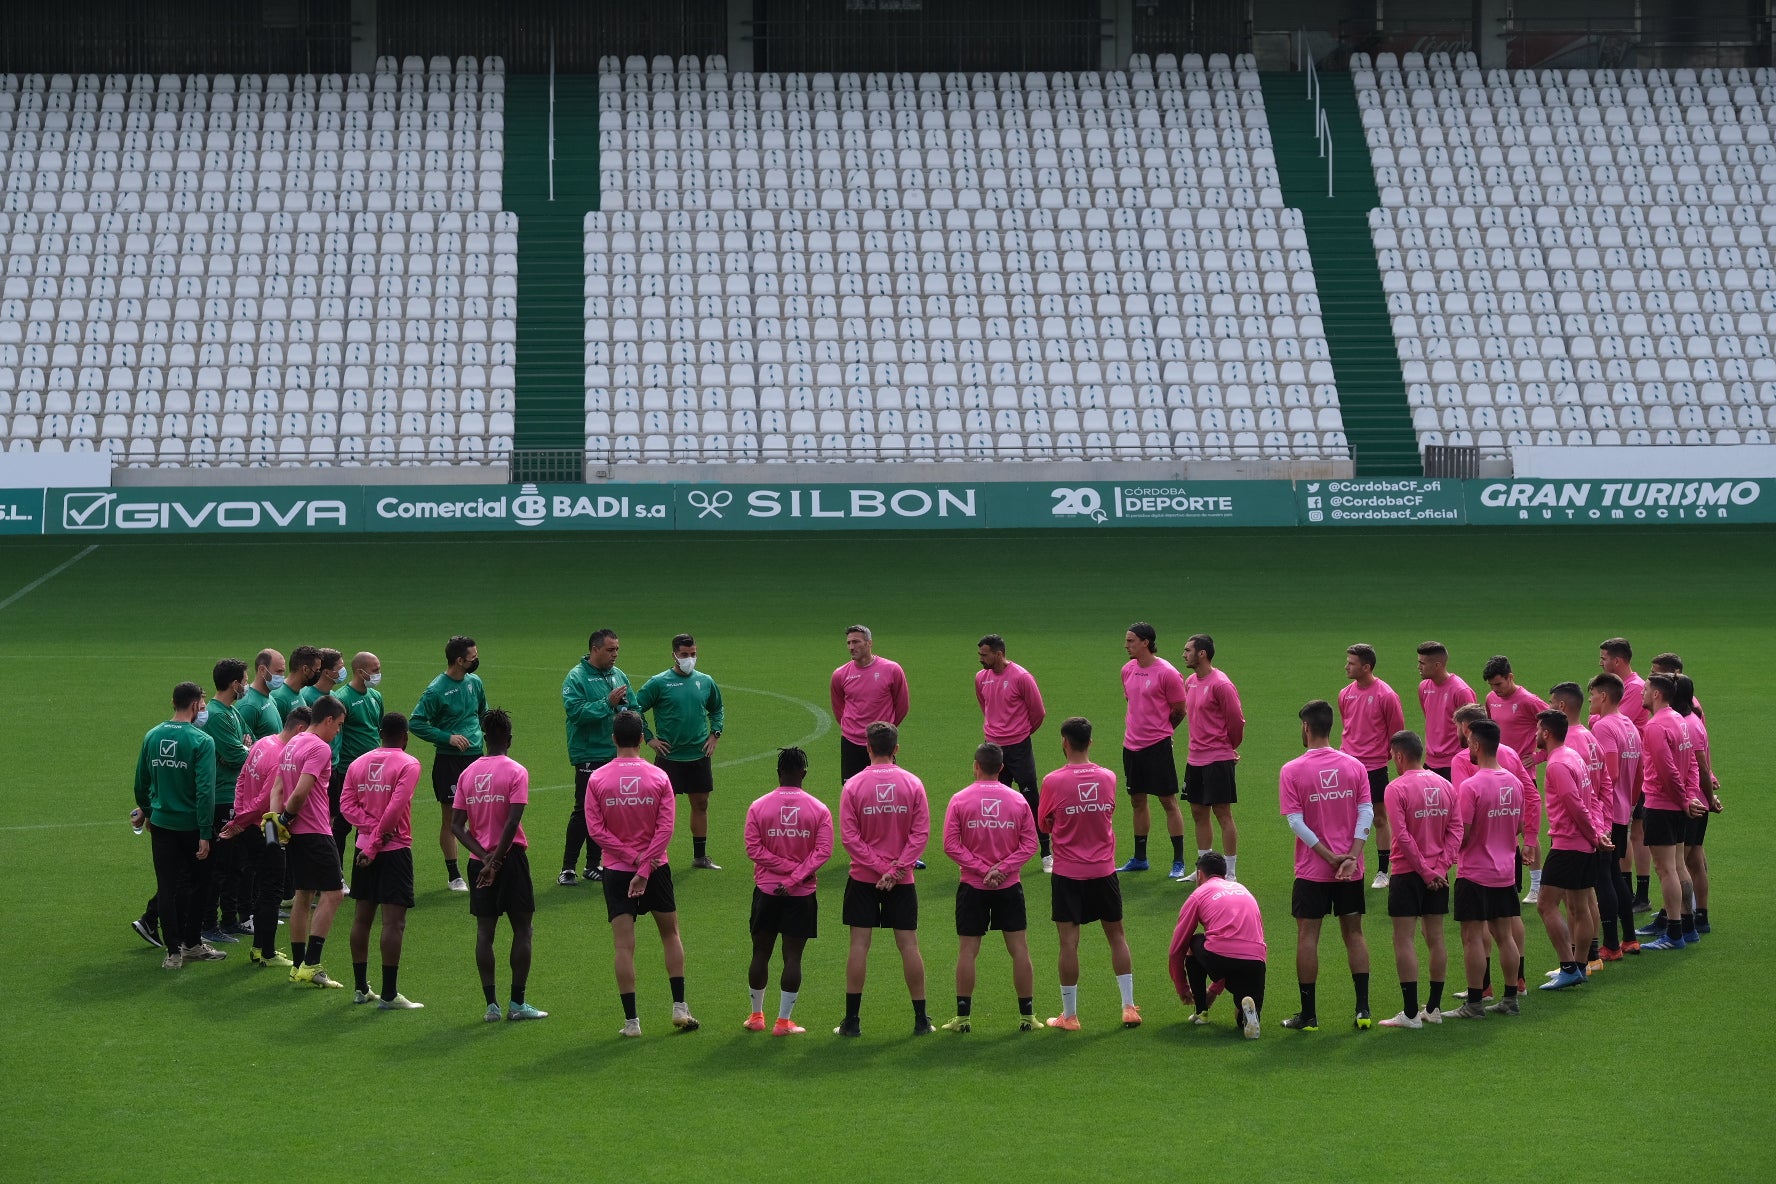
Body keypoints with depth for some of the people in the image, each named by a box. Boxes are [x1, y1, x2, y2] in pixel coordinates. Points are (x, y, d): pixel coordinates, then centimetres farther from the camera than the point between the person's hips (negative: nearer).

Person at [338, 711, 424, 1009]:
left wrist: (372, 827, -9)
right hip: (396, 849, -6)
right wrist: (376, 843, -11)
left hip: (364, 848, 6)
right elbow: (396, 807, -17)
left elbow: (346, 804, -1)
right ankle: (389, 994, -6)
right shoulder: (408, 764, -9)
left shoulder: (358, 763, 7)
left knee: (362, 918, 12)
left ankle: (361, 989, 18)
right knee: (393, 922, -4)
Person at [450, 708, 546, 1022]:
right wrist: (496, 860, -14)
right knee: (522, 929, 5)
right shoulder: (516, 772, -9)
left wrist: (483, 855, -7)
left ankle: (491, 1005, 4)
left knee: (484, 932, 6)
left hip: (479, 862, 4)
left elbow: (456, 824, 0)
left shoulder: (467, 773, 5)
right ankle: (517, 1003, 2)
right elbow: (513, 821, -18)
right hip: (511, 857, -4)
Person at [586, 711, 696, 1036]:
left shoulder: (597, 780, -6)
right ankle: (679, 1007, 14)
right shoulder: (659, 777, -6)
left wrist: (631, 856, -10)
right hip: (655, 868, 1)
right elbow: (666, 828, -11)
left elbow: (595, 829, -10)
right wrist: (644, 866, -11)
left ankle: (631, 1020, -1)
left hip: (616, 871, -1)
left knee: (624, 946, 0)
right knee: (670, 935, 17)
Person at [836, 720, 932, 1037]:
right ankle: (921, 1019, 10)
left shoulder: (853, 786, -6)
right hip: (903, 880, 1)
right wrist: (895, 869, -10)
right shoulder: (912, 784, -2)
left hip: (863, 879, -1)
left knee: (859, 945, 2)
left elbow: (849, 836, -10)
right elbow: (921, 832, -7)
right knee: (908, 945, 6)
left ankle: (852, 1019, 2)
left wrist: (879, 867, -10)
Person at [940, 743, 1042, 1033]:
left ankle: (963, 1016, 6)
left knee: (967, 951, 5)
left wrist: (981, 868, -10)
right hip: (1010, 888, 1)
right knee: (1019, 948, 6)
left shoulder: (960, 800, -5)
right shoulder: (1018, 801, 0)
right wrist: (1002, 869, -10)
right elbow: (1030, 844, -4)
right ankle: (1027, 1015, 7)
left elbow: (951, 845, -10)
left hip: (972, 887, -1)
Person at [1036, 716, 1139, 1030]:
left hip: (1068, 874, -3)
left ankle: (1069, 1015, 5)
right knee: (1116, 936, 15)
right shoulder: (1108, 777, -1)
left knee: (1069, 941, 1)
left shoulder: (1053, 781, -13)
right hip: (1104, 870, 3)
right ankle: (1129, 1007, 15)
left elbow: (1044, 825, 0)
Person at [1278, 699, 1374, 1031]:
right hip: (1351, 871, 3)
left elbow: (1296, 822, -13)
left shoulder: (1291, 771, -8)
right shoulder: (1355, 766, 1)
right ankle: (1363, 1010, 7)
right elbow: (1367, 814, -7)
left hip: (1312, 870, -3)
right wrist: (1350, 857, -11)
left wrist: (1329, 856, -10)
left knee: (1307, 937, 4)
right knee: (1354, 935, 11)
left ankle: (1308, 1015, 6)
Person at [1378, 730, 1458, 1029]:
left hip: (1408, 872, -6)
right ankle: (1434, 1008, 17)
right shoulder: (1444, 785, 5)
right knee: (1435, 938, 12)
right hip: (1438, 875, 6)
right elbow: (1456, 829, 2)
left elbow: (1402, 835, -17)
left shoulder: (1397, 788, -12)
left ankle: (1410, 1013, -5)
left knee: (1404, 939, -2)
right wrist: (1440, 866, -3)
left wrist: (1424, 870, -11)